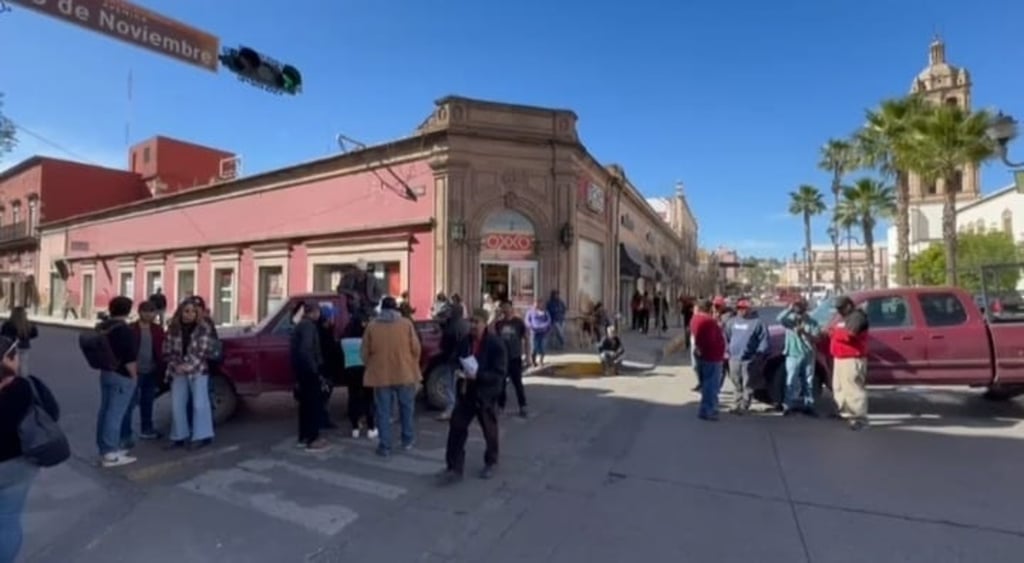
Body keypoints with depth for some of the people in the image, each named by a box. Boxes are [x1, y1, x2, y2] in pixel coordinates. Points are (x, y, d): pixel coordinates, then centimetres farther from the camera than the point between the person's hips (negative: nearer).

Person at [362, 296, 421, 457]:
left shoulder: (371, 326, 1)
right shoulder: (406, 323, -2)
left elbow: (365, 353, 4)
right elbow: (416, 349, -2)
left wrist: (371, 367, 20)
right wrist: (413, 365, 14)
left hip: (380, 374, 0)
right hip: (404, 373, 0)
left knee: (383, 411, 7)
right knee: (406, 407, 16)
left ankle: (384, 446, 10)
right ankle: (407, 440, 26)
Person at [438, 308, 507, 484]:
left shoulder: (496, 344, -16)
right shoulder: (466, 341, 1)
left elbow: (499, 374, -19)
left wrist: (477, 375, -28)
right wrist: (461, 372, -3)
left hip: (486, 395, -5)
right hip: (466, 392, 5)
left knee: (489, 431, 13)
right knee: (456, 428, 1)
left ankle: (490, 463, 37)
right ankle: (454, 467, 12)